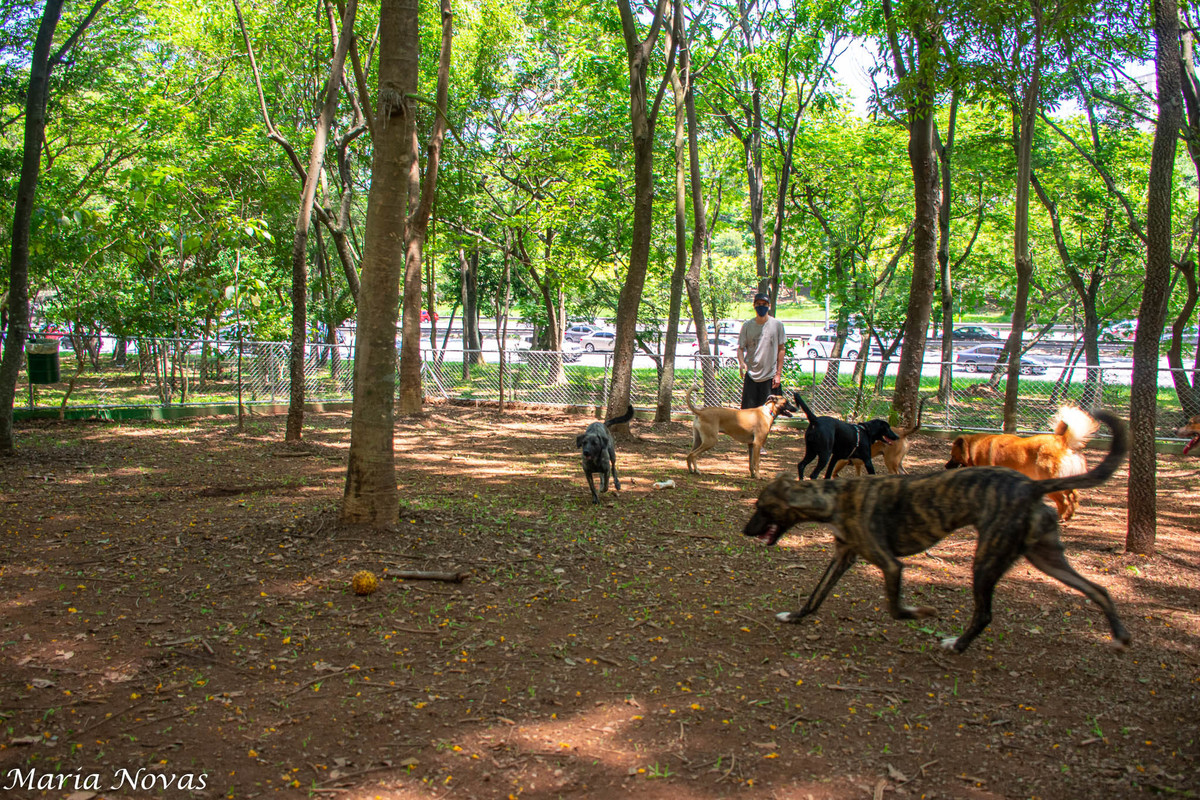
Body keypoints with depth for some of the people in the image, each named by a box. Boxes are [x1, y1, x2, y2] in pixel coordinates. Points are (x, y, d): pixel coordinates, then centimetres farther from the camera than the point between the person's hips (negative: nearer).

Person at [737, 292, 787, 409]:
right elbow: (740, 348, 5)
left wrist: (778, 373, 0)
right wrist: (742, 363, -16)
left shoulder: (777, 325, -1)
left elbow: (781, 350, 3)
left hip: (770, 376, -1)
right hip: (751, 375, 1)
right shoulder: (747, 326, 1)